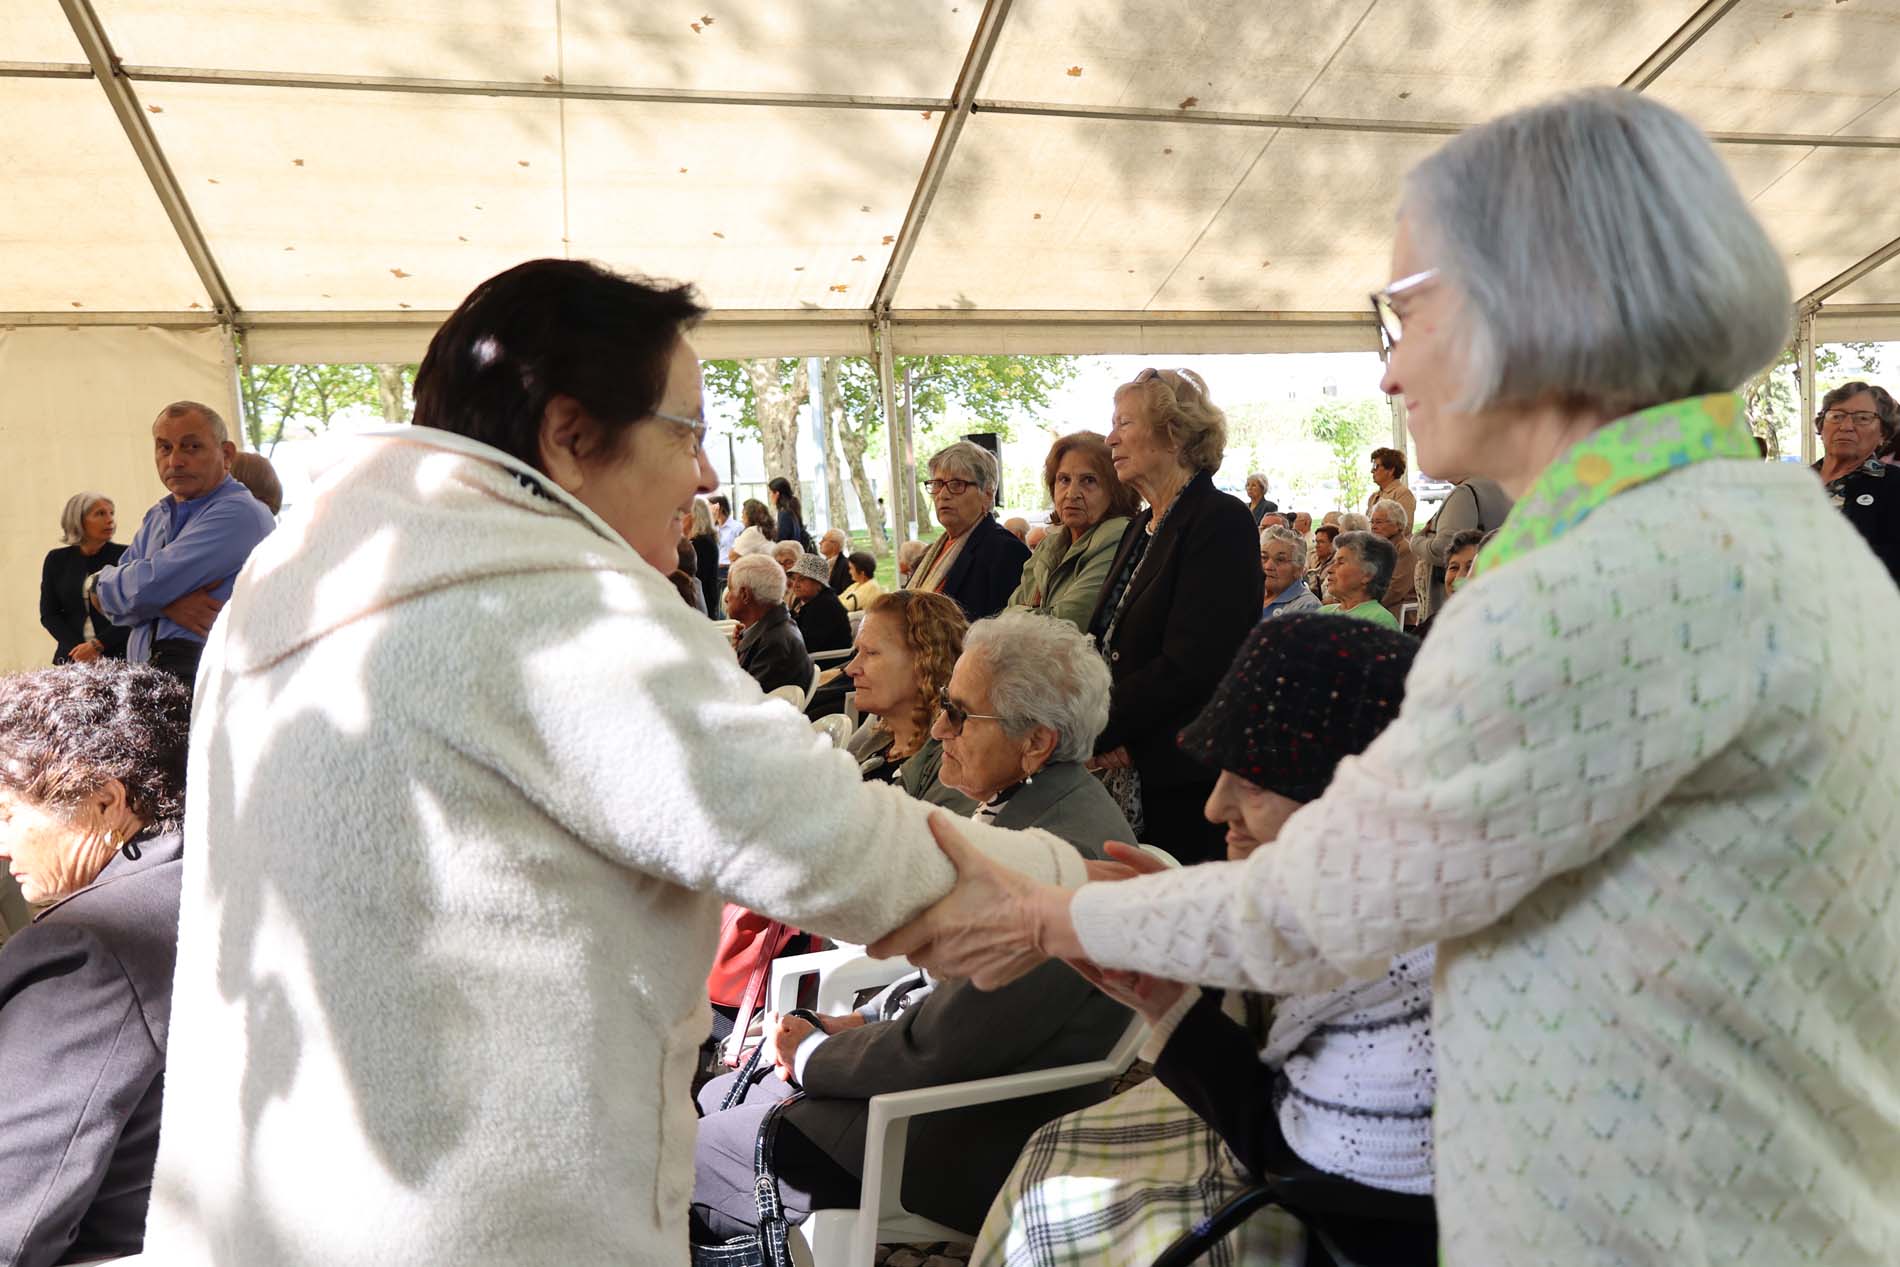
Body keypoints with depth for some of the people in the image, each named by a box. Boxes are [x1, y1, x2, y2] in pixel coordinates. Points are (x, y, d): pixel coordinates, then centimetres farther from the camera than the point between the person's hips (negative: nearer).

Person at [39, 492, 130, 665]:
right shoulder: (57, 560, 9)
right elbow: (49, 614, 8)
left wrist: (97, 644, -12)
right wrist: (77, 648, -7)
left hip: (119, 655, -2)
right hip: (71, 656, 2)